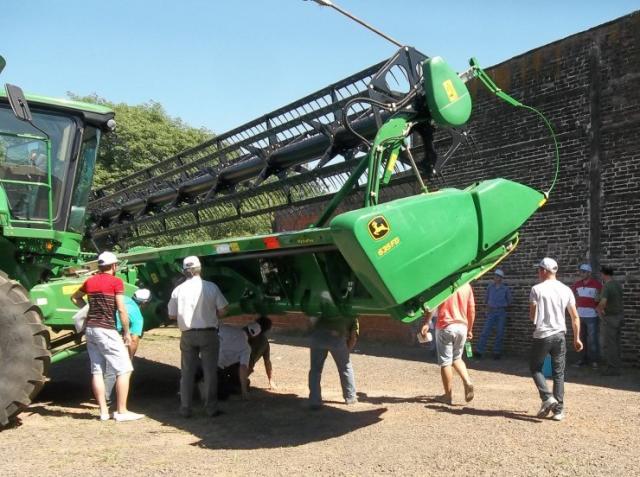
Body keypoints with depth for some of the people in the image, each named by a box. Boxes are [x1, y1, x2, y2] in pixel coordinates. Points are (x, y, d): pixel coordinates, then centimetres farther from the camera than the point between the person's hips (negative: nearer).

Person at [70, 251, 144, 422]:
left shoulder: (90, 281, 11)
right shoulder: (116, 282, -8)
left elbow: (74, 297, 29)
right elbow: (121, 310, -12)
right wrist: (127, 332, -5)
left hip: (90, 328, 7)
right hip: (106, 330, -7)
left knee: (97, 371, 10)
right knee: (124, 370, -1)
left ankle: (103, 411, 13)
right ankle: (121, 411, -2)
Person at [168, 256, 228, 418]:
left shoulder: (178, 290, -3)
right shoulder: (211, 287, -7)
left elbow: (171, 315, 3)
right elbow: (222, 311, -4)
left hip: (187, 335, 2)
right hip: (208, 333, -2)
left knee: (187, 372, 12)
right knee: (210, 371, 7)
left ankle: (185, 409, 16)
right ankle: (211, 408, 9)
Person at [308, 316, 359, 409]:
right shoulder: (352, 317, 28)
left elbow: (313, 319, 27)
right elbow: (353, 337, 17)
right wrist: (346, 352, 25)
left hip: (318, 335, 2)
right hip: (337, 337, -1)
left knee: (315, 369, 15)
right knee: (345, 367, 21)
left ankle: (314, 402, 11)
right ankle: (350, 397, 34)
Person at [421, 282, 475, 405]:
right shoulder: (466, 285, 8)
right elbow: (472, 310, 10)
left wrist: (426, 323, -14)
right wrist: (470, 330, 18)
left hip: (445, 327, -4)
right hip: (462, 326, 5)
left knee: (445, 361, 4)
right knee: (457, 358, 22)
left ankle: (448, 395, 9)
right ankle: (467, 382, -1)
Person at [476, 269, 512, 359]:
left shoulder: (505, 289, 1)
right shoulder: (490, 287, 5)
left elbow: (509, 301, 9)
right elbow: (486, 298, 16)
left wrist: (503, 306, 2)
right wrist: (488, 305, 3)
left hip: (501, 312, -1)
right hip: (491, 312, 1)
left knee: (500, 333, 2)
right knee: (485, 331, -5)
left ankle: (497, 352, 11)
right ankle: (479, 351, -6)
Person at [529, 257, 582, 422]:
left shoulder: (537, 289, -7)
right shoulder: (566, 290, 5)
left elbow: (532, 316, -8)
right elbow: (575, 317, 7)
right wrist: (577, 338, 15)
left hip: (542, 336, -4)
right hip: (559, 336, 4)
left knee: (535, 368, 13)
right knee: (559, 373, 11)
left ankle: (547, 398, -5)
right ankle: (559, 409, 10)